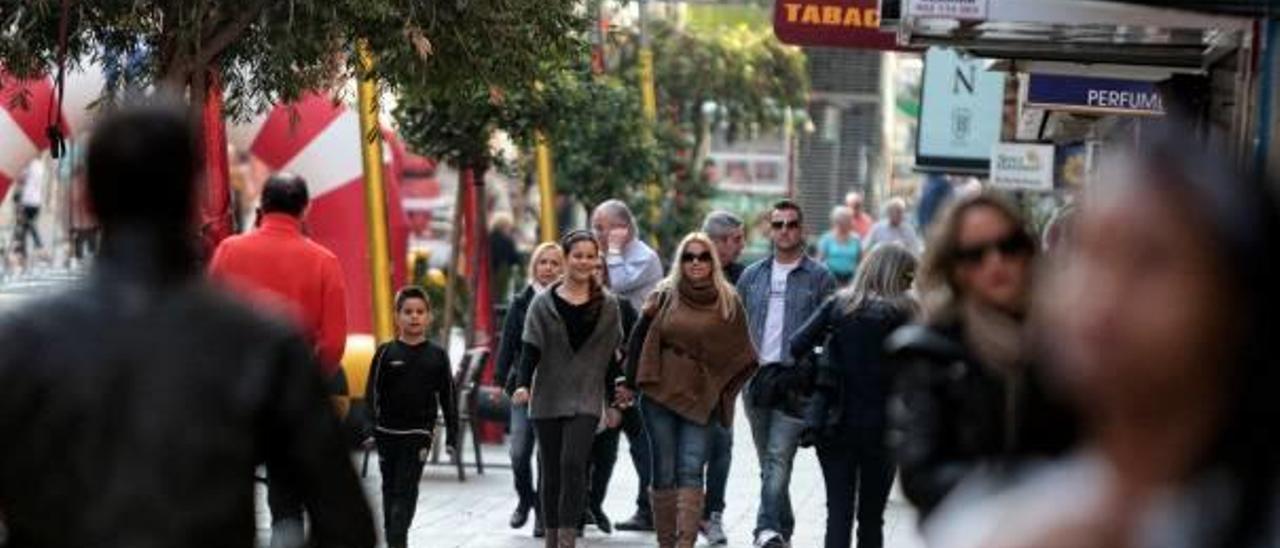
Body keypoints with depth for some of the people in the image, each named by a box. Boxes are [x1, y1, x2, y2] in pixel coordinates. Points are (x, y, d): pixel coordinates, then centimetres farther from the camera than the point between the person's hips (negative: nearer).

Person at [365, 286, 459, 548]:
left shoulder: (437, 355, 1)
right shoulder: (386, 353, 0)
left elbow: (448, 397, 5)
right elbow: (372, 393, 1)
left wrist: (452, 435, 3)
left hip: (419, 432, -2)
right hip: (387, 431, 2)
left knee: (406, 488, -9)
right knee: (390, 487, 12)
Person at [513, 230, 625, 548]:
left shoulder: (607, 305, 5)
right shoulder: (544, 304, 2)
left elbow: (610, 356, 9)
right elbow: (531, 349, -4)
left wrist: (613, 402, 11)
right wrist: (523, 385, -21)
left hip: (586, 400, -1)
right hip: (548, 399, 1)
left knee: (573, 463, -18)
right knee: (551, 472, 7)